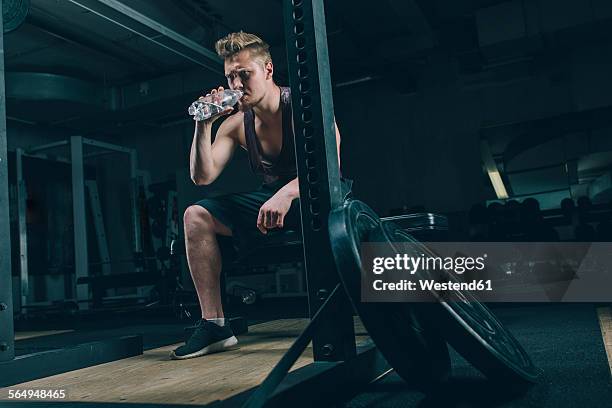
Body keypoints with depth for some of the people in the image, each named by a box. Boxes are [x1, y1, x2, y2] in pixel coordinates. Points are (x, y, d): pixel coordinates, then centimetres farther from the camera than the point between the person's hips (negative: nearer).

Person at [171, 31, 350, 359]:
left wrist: (286, 194, -43)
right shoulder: (235, 124, 2)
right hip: (271, 196, 6)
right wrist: (203, 125, -14)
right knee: (196, 216, -8)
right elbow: (202, 177, -2)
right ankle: (214, 324, -9)